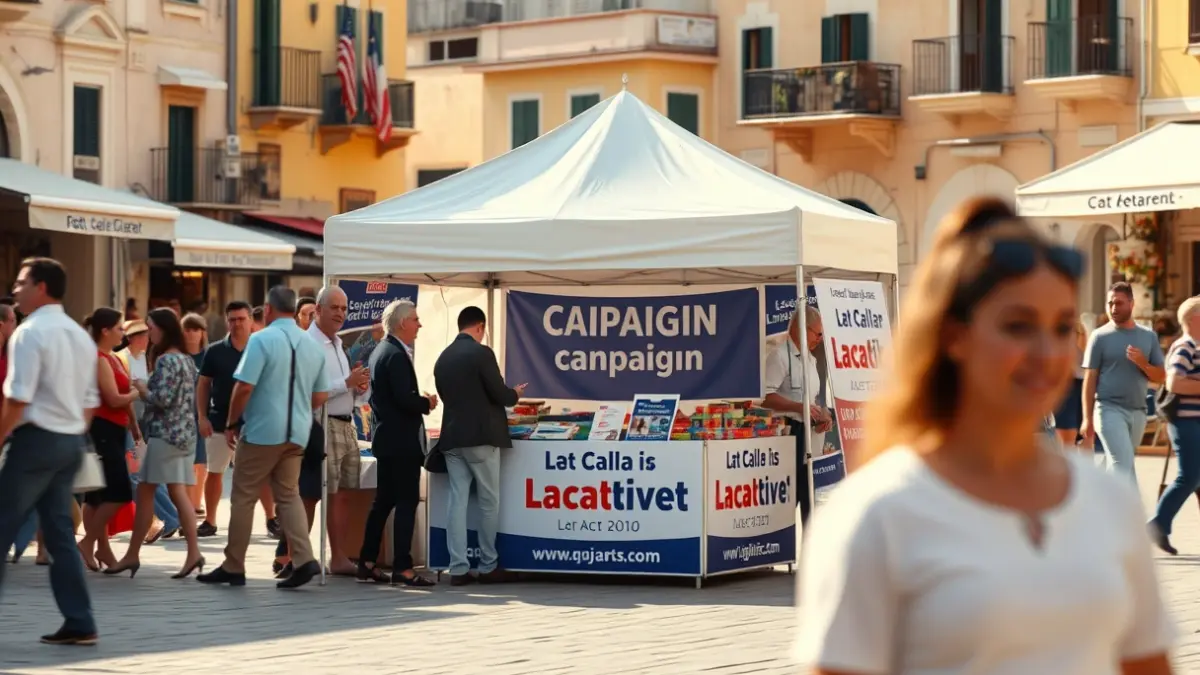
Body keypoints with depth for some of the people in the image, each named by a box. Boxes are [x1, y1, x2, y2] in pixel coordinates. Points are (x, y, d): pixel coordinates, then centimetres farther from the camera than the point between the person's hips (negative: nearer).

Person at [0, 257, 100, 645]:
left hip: (36, 439, -8)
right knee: (61, 533, 11)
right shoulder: (80, 336, 14)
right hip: (72, 442, 8)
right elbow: (89, 401, 15)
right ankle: (79, 624, 8)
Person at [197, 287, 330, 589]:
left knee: (243, 497, 4)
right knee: (288, 495, 12)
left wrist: (231, 423, -3)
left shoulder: (262, 339, -11)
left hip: (262, 431, -6)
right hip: (297, 433, 6)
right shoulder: (313, 345, 8)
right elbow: (320, 396, 12)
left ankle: (233, 567, 9)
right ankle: (304, 559, -4)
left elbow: (244, 387, -16)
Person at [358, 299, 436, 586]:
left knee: (384, 501, 14)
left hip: (387, 437, 10)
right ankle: (402, 568, -8)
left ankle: (367, 563, 16)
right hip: (402, 441, -10)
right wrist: (427, 403, -7)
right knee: (407, 502, -7)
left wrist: (420, 400, 11)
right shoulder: (396, 355, -17)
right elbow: (405, 399, -25)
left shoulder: (381, 351, 14)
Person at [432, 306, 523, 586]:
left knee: (457, 501, 4)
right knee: (488, 503, 4)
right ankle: (488, 566, 8)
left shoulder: (443, 358, 8)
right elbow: (500, 394, -12)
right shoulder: (481, 353, -12)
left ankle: (458, 568, 0)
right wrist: (515, 394, 10)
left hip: (452, 438, 6)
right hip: (481, 437, -6)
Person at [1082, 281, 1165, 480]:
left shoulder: (1149, 336, 9)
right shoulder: (1100, 336, -2)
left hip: (1138, 411, 4)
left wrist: (1143, 364, -12)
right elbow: (1089, 379, -2)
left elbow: (1161, 376, 10)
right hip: (1109, 409, -4)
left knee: (1120, 465, 13)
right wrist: (1087, 419, -7)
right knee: (1124, 464, -12)